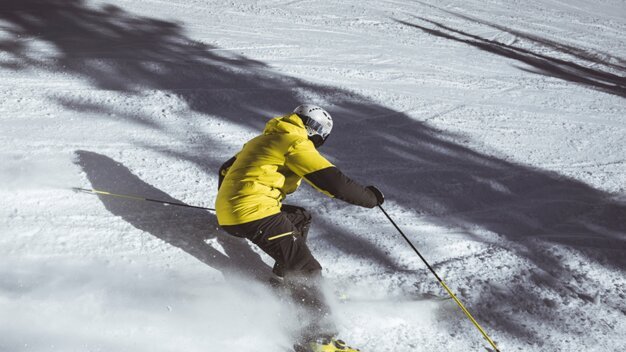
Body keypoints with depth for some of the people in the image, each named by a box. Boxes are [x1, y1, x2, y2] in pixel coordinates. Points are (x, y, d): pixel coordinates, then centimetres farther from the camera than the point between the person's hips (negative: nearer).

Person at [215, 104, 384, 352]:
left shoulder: (263, 140, 24)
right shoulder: (295, 143, -4)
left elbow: (226, 170, 34)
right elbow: (333, 182, -11)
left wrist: (228, 206, 49)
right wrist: (370, 197, 2)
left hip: (227, 213, 9)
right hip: (254, 213, -9)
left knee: (300, 218, 25)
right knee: (306, 269, -7)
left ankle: (284, 278, 22)